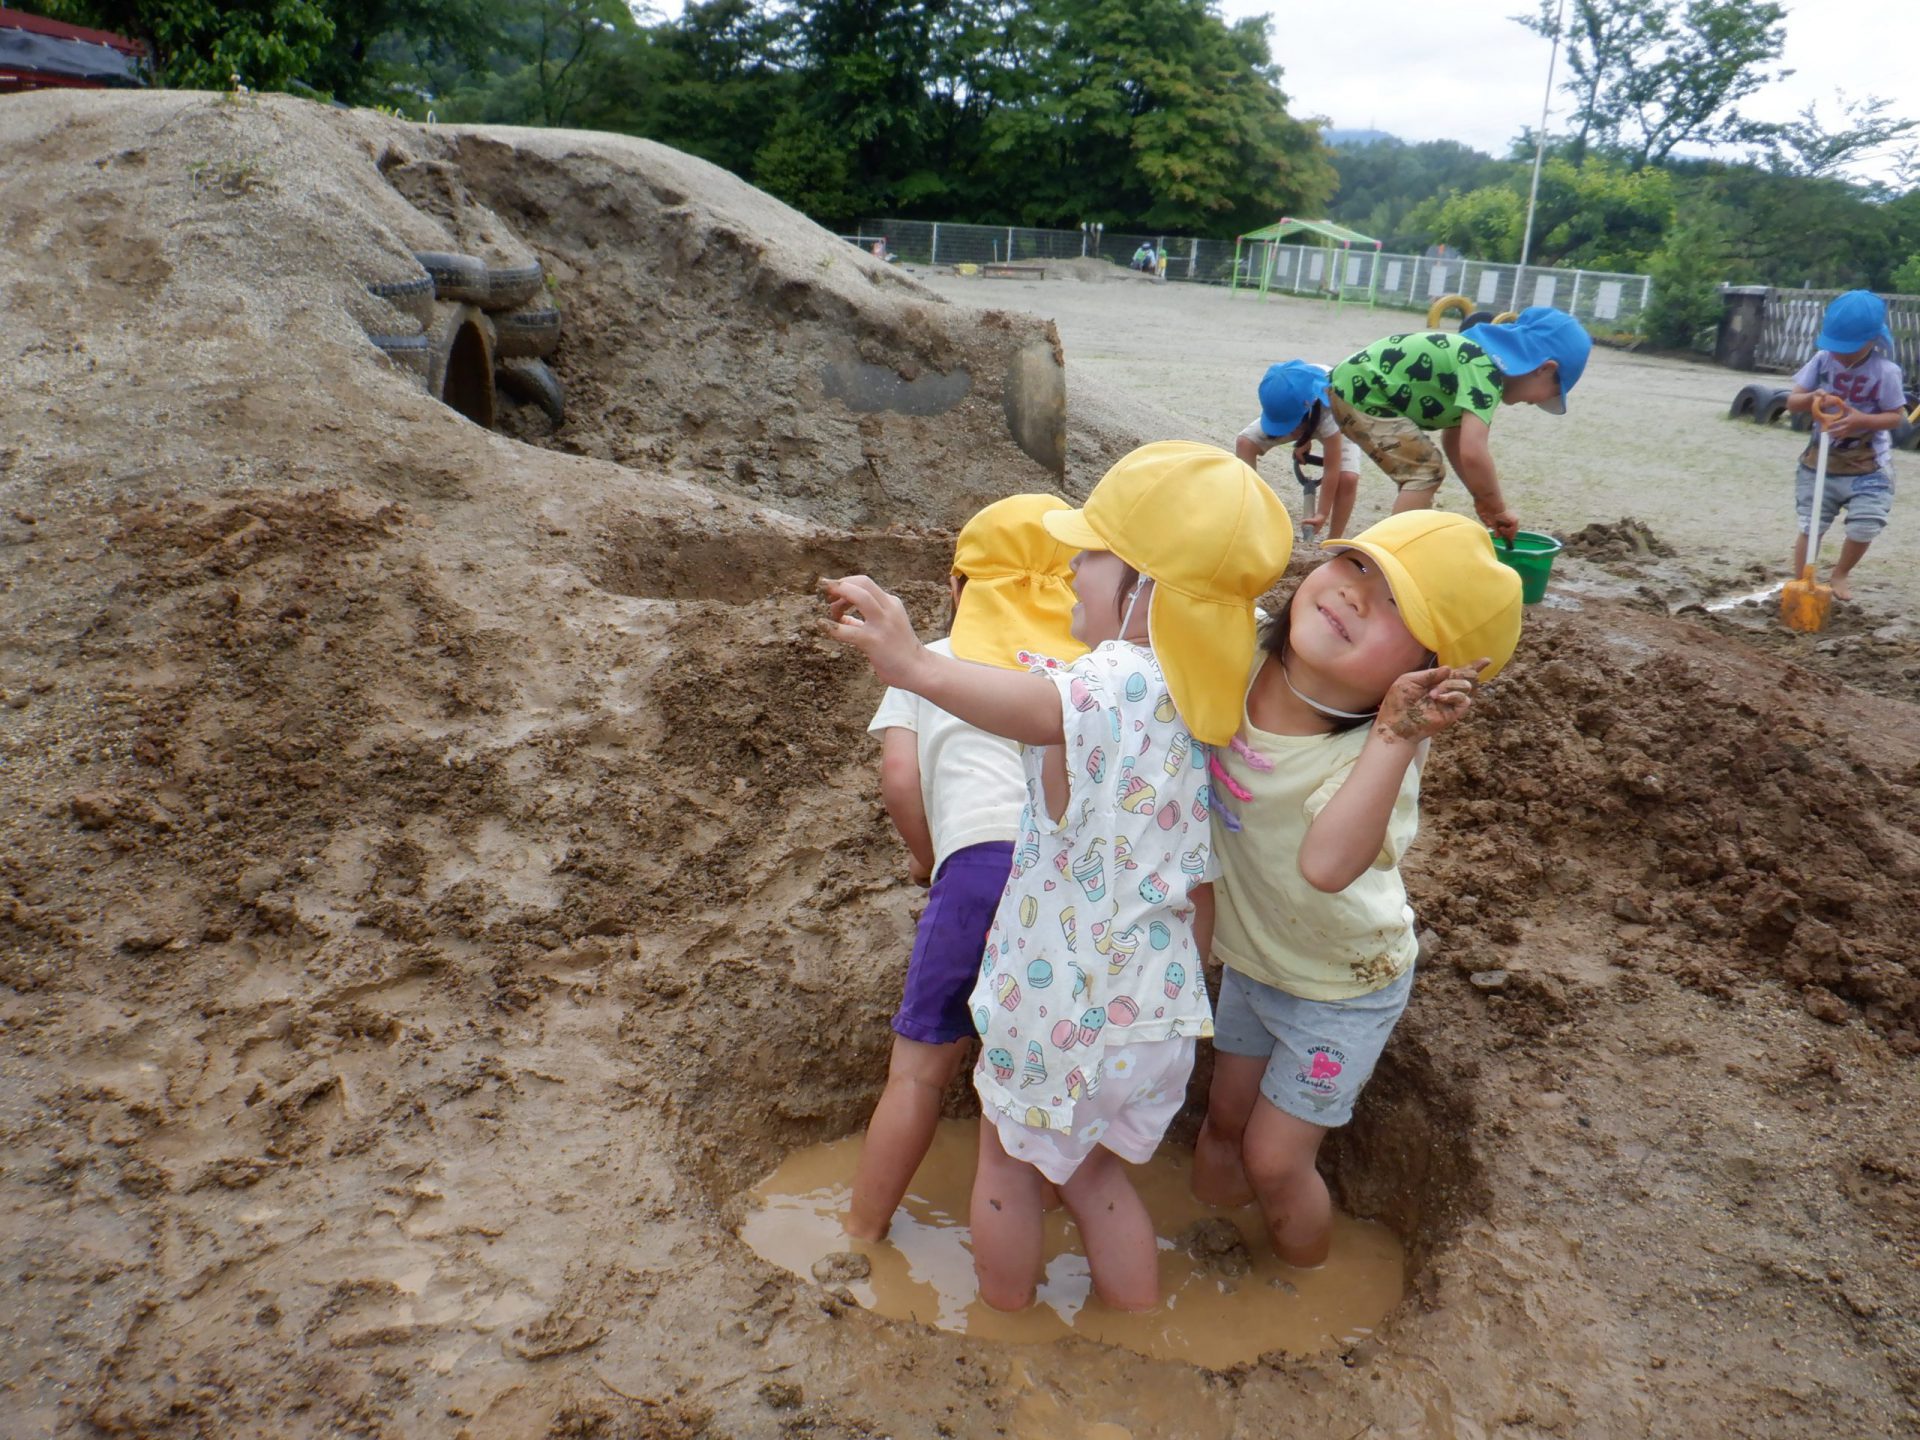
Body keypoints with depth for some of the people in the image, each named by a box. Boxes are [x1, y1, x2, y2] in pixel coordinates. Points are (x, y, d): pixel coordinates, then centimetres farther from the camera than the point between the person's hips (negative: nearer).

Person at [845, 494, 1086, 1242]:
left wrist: (928, 858, 24)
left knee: (921, 1066, 12)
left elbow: (899, 776, 8)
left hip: (983, 859, -2)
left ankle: (860, 1234, 23)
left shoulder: (930, 661, 22)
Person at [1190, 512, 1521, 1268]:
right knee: (1224, 1119, 23)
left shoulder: (1376, 752, -36)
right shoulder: (1239, 666, -20)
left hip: (1340, 987, -5)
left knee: (1273, 1161, 7)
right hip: (1250, 956, 5)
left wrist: (1396, 737, -58)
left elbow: (1327, 863, -55)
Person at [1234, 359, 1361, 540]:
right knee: (1245, 442, -17)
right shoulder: (1276, 386, -38)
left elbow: (1332, 469, -40)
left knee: (1348, 478, -29)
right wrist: (1301, 439, -18)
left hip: (1338, 425, -4)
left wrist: (1323, 514, -37)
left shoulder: (1328, 410, -46)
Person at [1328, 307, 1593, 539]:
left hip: (1358, 388, 10)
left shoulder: (1480, 359, 11)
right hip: (1357, 391, -10)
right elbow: (1473, 452, -31)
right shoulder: (1486, 371, -20)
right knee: (1426, 470, -11)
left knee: (1423, 469, 18)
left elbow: (1455, 440, 21)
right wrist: (1499, 509, -16)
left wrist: (1483, 499, 19)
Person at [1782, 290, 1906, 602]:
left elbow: (1896, 417, -9)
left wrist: (1862, 419, -28)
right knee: (1809, 526, 2)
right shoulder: (1822, 360, -7)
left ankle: (1839, 575, 21)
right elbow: (1792, 401, -4)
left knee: (1864, 528, -6)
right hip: (1820, 461, 2)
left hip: (1868, 466, -2)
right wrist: (1812, 398, -27)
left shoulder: (1886, 372, -13)